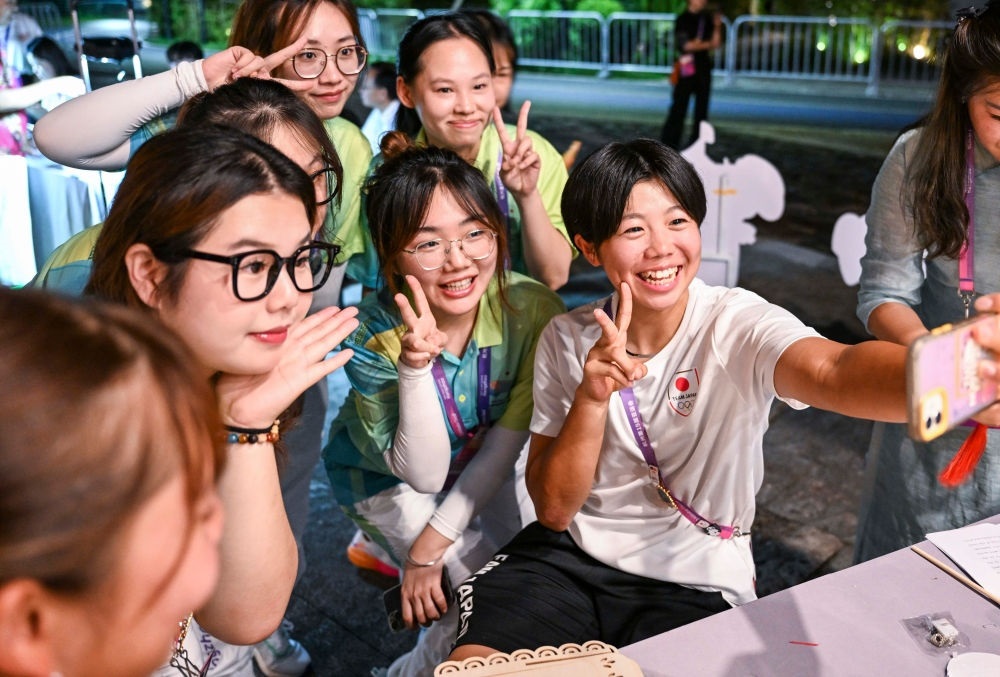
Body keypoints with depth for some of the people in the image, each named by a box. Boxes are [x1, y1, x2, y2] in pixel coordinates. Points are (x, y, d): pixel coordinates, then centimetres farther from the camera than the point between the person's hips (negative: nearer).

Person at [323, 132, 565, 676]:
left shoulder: (532, 310, -26)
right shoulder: (374, 335, -31)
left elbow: (505, 442, -16)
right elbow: (424, 474, -29)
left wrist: (432, 542, -16)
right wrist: (416, 367, -44)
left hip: (481, 471, 3)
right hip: (386, 479, -3)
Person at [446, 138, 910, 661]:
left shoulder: (737, 325, -16)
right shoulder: (565, 341, -5)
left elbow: (835, 373, -39)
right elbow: (553, 509, -7)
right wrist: (592, 399, -25)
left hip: (694, 584, -2)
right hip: (571, 556, 3)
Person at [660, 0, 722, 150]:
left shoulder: (707, 18, 12)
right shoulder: (683, 20, -3)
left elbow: (716, 44, 7)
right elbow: (686, 45, -11)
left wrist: (717, 26, -6)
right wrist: (708, 44, -4)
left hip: (704, 68, 5)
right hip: (686, 69, -5)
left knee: (702, 108, 6)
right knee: (679, 108, -5)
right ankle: (668, 145, 0)